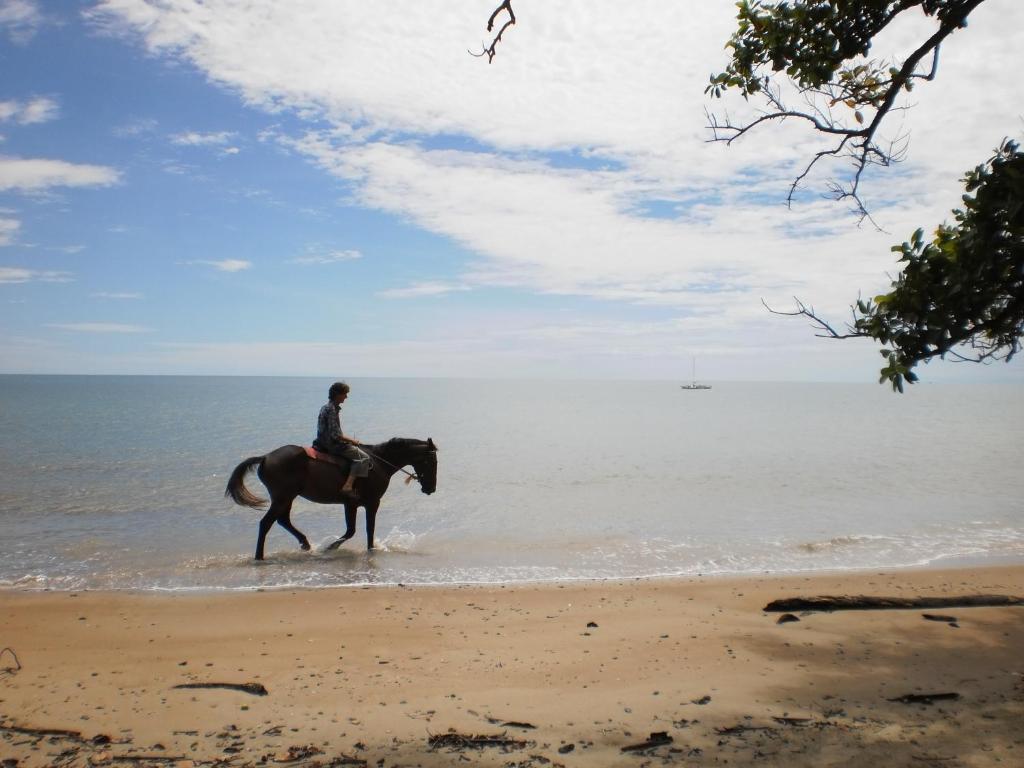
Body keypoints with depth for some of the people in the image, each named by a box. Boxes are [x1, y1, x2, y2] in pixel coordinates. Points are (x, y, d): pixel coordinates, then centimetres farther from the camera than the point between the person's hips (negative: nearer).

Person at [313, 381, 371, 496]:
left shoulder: (326, 408, 12)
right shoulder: (332, 409, -19)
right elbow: (335, 435, -24)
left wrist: (349, 439, 16)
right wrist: (351, 440, -12)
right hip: (333, 444, -11)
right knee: (363, 457, -15)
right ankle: (347, 486, -24)